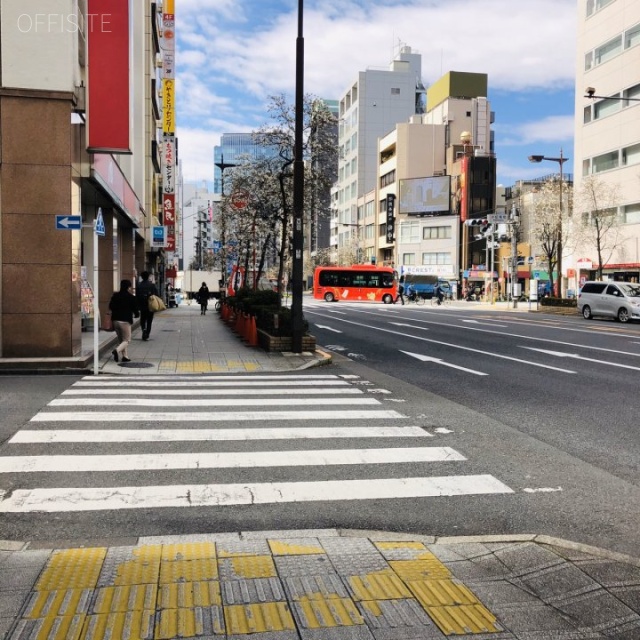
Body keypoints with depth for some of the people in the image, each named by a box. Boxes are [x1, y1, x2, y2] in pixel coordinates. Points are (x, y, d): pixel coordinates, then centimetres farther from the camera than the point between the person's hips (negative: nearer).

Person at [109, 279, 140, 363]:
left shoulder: (115, 296, 6)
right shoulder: (131, 297, -8)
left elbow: (110, 306, 10)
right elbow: (135, 309, -5)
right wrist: (136, 314, 17)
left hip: (115, 320, 5)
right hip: (125, 321, -5)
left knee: (121, 339, 18)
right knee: (127, 340, 3)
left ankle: (125, 356, 15)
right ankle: (117, 350, -23)